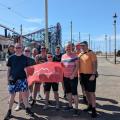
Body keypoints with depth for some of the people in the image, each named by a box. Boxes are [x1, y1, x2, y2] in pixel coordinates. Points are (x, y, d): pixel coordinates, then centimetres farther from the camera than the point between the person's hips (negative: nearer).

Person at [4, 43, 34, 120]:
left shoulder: (25, 58, 3)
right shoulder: (11, 58, 2)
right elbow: (9, 69, 5)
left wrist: (28, 77, 2)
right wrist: (8, 79, 2)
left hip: (23, 79, 0)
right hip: (13, 79, 0)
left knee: (24, 94, 0)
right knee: (12, 95, 7)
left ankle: (27, 108, 15)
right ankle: (9, 111, 20)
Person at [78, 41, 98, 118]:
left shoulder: (91, 53, -8)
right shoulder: (80, 54, 10)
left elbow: (95, 64, -13)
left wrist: (93, 74, -20)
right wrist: (79, 74, 11)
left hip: (90, 75, -6)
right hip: (83, 75, 6)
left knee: (91, 92, -4)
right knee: (86, 91, 14)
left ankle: (94, 109, 5)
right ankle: (90, 106, 28)